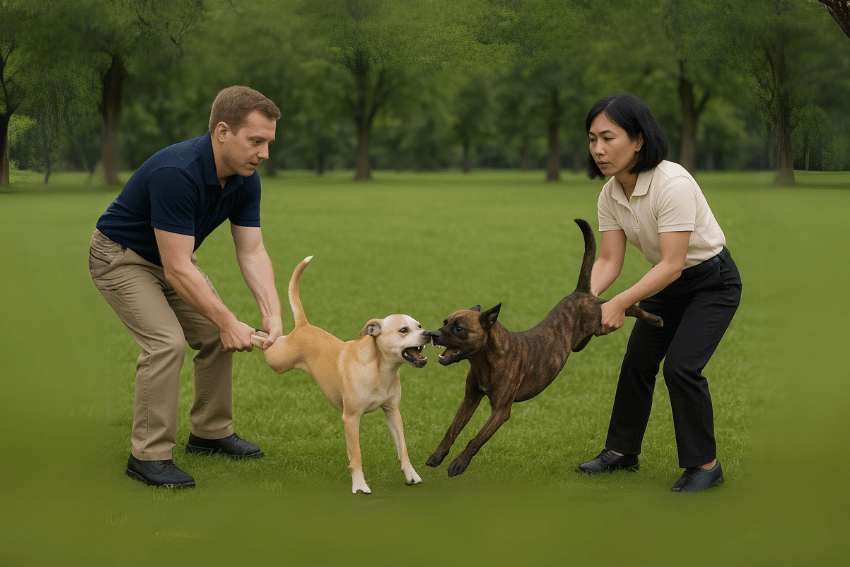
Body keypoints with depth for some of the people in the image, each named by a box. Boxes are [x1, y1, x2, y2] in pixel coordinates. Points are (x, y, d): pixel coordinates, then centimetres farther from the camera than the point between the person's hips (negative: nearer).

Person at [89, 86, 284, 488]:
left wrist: (272, 314, -21)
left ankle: (210, 432, 21)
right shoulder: (176, 173, -37)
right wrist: (229, 323, -29)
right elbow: (177, 268, -34)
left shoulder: (245, 179, -12)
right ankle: (148, 455, -12)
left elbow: (252, 251, -8)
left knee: (216, 337, 3)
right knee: (167, 341, -22)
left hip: (170, 258, 8)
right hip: (120, 256, -8)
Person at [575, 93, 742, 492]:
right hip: (667, 284, 7)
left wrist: (619, 304, -37)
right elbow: (609, 260, -8)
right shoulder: (609, 195, -9)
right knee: (636, 362, 8)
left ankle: (705, 464, -1)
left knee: (681, 367, -17)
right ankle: (622, 451, 25)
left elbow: (672, 265, -33)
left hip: (713, 283, -7)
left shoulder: (672, 183, -33)